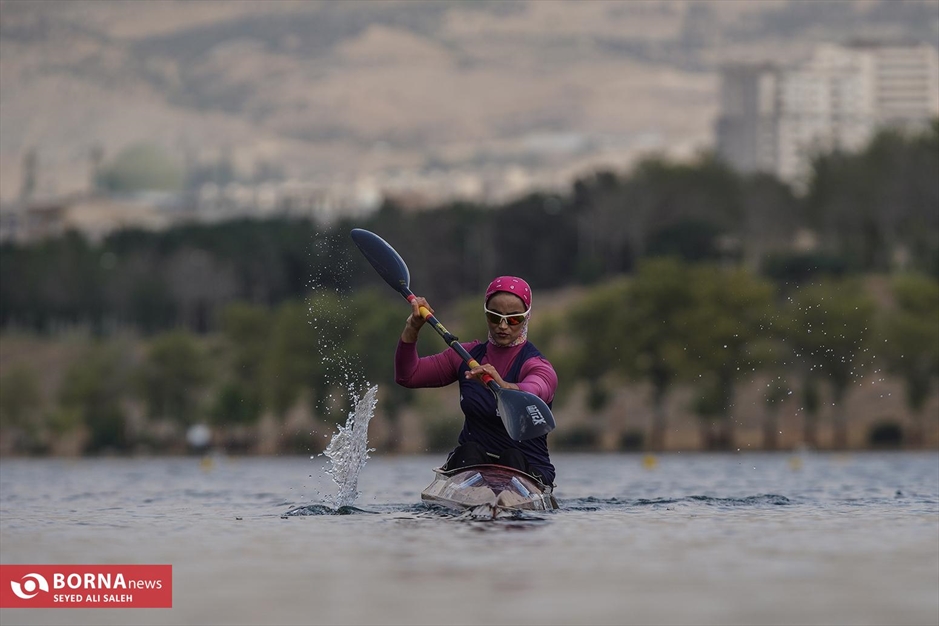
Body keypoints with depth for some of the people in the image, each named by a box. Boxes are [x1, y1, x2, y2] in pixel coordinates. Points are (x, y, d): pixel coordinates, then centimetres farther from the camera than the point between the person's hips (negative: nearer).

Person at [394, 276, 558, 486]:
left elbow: (533, 394, -36)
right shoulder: (468, 356, 9)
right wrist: (412, 328, -6)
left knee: (513, 458, -35)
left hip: (528, 470, -3)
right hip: (471, 461, 3)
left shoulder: (538, 366, -10)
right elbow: (408, 376, 9)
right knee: (470, 451, -30)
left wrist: (501, 386, -58)